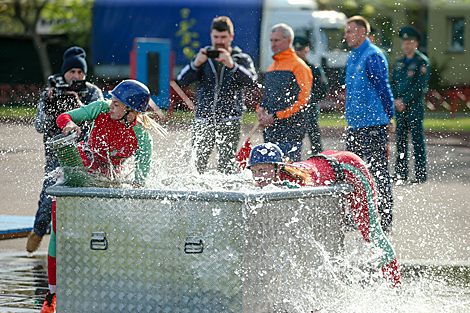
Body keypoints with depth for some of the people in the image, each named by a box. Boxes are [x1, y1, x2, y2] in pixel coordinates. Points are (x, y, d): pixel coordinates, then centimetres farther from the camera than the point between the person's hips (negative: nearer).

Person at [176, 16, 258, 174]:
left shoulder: (242, 59, 7)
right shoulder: (204, 57, 11)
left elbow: (251, 81, -13)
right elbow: (182, 81, -1)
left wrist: (232, 66, -29)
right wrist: (196, 64, -20)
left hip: (230, 121, -2)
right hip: (203, 120, 2)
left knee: (226, 166, -10)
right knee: (197, 164, -3)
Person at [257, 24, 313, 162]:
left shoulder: (298, 66, -6)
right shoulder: (271, 68, 20)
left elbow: (302, 101, -12)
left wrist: (275, 117, -16)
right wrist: (261, 109, 6)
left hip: (290, 134, -8)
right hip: (270, 131, 8)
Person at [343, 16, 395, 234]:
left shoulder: (373, 56, -12)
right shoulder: (353, 57, 17)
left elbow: (383, 88, -12)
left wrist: (388, 116, -8)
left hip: (372, 125, -10)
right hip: (355, 125, 10)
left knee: (378, 174, -6)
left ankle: (385, 222, -4)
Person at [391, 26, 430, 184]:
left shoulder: (422, 61, -3)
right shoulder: (399, 62, 17)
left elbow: (420, 85, -10)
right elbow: (393, 83, 16)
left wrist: (405, 101, -13)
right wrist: (396, 100, -1)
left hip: (414, 106, -6)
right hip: (399, 106, 6)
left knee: (417, 139, -5)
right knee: (400, 139, 6)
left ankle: (420, 173, -3)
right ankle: (401, 172, 10)